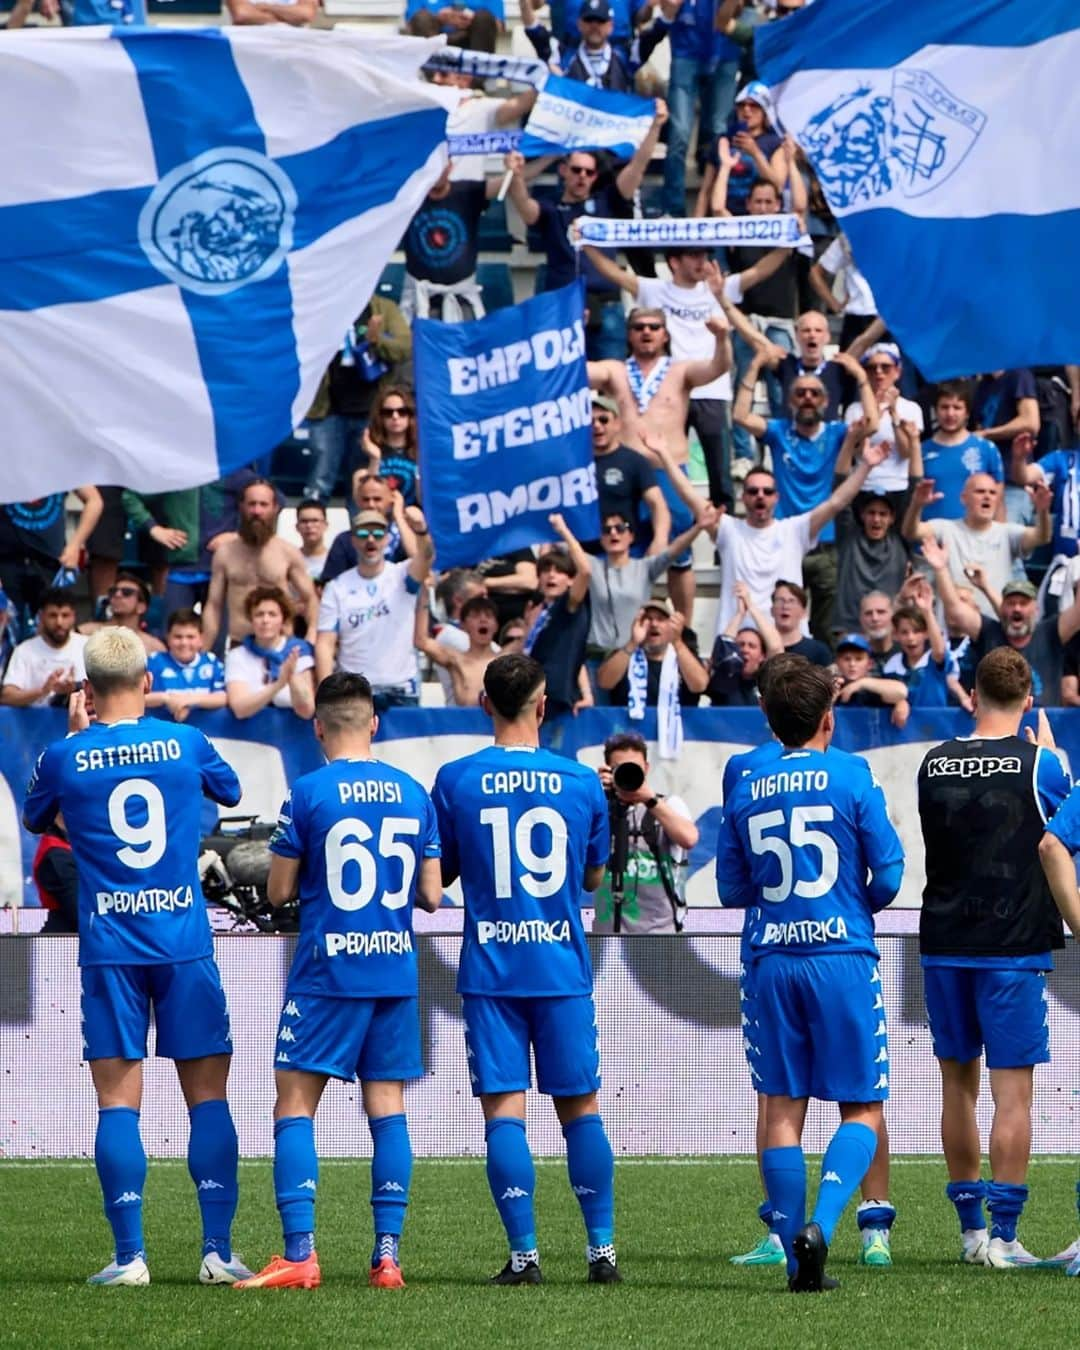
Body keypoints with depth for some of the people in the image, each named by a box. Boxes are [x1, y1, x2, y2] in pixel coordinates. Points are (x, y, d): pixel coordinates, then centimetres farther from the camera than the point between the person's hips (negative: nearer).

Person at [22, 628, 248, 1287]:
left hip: (109, 948, 0)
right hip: (184, 942, 0)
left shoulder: (66, 757, -3)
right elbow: (230, 790, 22)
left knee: (119, 1101, 2)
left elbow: (34, 818, 18)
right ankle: (219, 1250, 0)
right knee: (208, 1096, 5)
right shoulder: (184, 743, 0)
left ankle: (130, 1255, -3)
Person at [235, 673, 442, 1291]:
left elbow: (279, 891, -3)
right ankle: (388, 1254, 2)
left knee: (295, 1106, 0)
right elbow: (432, 895, 6)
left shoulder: (309, 793, -8)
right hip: (397, 971, 4)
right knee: (388, 1108, 7)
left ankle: (300, 1254, -9)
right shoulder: (413, 793, 4)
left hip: (327, 973, -4)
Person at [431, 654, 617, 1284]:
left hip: (490, 967, -1)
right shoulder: (582, 782, 0)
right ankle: (602, 1250, 9)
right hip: (564, 967, 1)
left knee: (504, 1108, -2)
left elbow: (440, 872, 6)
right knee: (580, 1107, 9)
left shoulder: (456, 780, -4)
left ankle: (525, 1253, -7)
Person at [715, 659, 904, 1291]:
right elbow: (889, 874, -4)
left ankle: (799, 1259, 3)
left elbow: (732, 890, 10)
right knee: (861, 1109, 3)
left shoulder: (747, 790, 6)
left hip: (774, 960, 3)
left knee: (783, 1108, 7)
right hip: (843, 956, -3)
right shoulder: (853, 777, -4)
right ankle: (821, 1225, -20)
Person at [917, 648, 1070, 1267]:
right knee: (1013, 1093, -3)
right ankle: (1002, 1234, -8)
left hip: (944, 943, 4)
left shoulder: (935, 763, 3)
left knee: (959, 1086, 13)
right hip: (1012, 946, -4)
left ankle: (971, 1227, 17)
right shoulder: (1038, 763, -8)